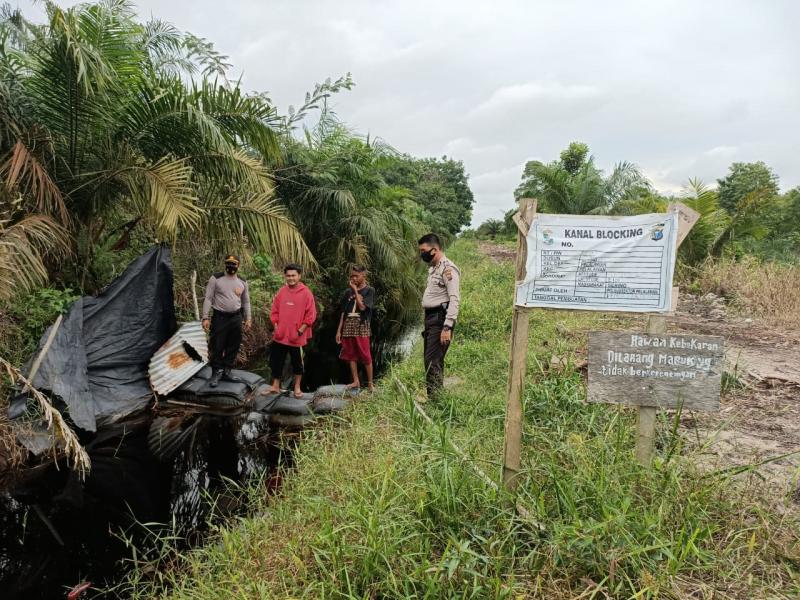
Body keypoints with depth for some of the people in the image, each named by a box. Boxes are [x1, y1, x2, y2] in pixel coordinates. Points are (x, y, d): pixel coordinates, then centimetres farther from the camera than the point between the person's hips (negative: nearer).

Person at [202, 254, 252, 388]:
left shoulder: (242, 281, 7)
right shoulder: (216, 278, -6)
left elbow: (246, 301, 15)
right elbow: (208, 299, -6)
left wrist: (247, 319, 12)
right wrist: (205, 317, -12)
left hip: (236, 318, 4)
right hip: (220, 317, -4)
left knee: (233, 347, 8)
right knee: (217, 347, -2)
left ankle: (226, 372, 20)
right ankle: (216, 374, 9)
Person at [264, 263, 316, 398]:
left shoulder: (306, 293, -8)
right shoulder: (281, 292, 4)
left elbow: (311, 315, -9)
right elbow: (275, 312, 10)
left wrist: (300, 331, -13)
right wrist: (276, 328, -1)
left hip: (297, 337, -4)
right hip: (280, 336, 4)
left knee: (297, 362, 9)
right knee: (276, 361, 11)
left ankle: (297, 388, 23)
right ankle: (275, 387, 25)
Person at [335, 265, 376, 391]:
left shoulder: (369, 291, 1)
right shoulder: (348, 292, 12)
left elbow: (362, 306, -13)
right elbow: (343, 312, 12)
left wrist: (355, 290, -7)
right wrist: (339, 330, 8)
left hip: (361, 326, -4)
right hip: (348, 326, 4)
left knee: (366, 356, -3)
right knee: (351, 355, 6)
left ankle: (370, 383, 6)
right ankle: (356, 381, 15)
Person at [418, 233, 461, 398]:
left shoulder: (448, 268, -12)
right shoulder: (433, 268, 18)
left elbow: (454, 299, -19)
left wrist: (447, 327, -24)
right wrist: (427, 324, 10)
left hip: (440, 318, -10)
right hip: (429, 317, 10)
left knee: (433, 361, -13)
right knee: (429, 359, 12)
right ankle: (432, 397, 19)